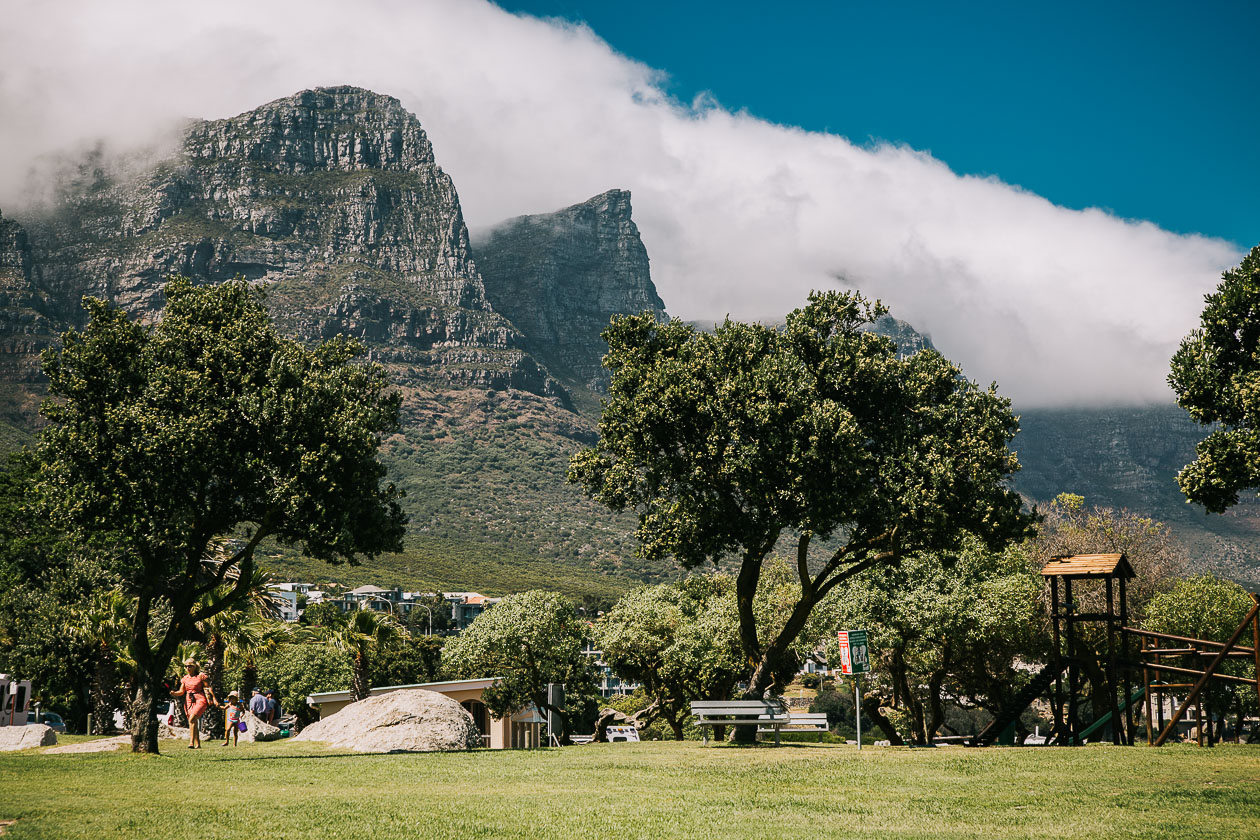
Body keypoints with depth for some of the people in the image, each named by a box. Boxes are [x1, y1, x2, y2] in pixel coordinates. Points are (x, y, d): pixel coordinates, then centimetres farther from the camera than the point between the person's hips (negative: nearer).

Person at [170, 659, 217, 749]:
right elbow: (181, 691, 11)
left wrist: (214, 699, -8)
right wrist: (174, 693, -11)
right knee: (194, 724, 5)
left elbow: (209, 688, -1)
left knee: (192, 719, -24)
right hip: (189, 701, 6)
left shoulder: (201, 676, -1)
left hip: (200, 701, -6)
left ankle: (191, 742, -29)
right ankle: (197, 744, 13)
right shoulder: (184, 678, 13)